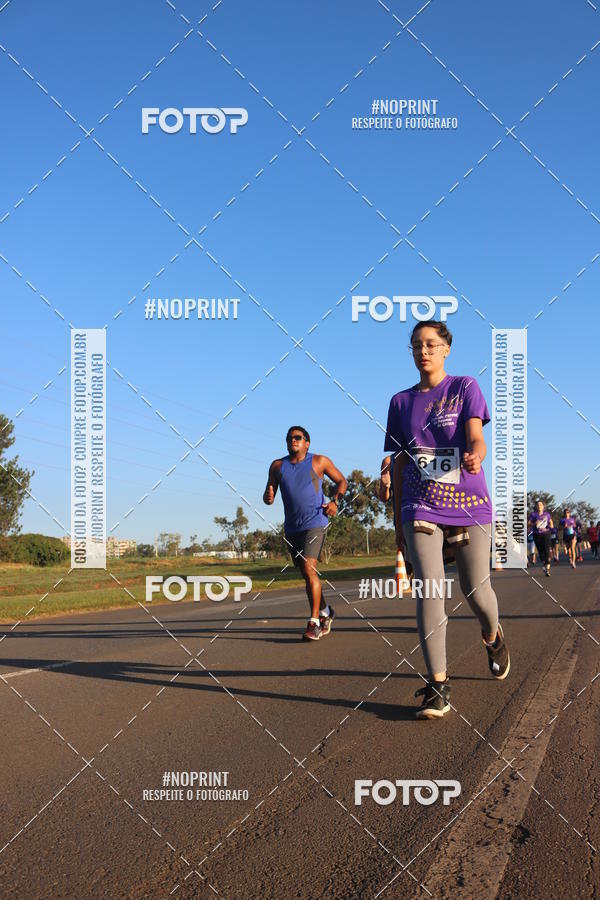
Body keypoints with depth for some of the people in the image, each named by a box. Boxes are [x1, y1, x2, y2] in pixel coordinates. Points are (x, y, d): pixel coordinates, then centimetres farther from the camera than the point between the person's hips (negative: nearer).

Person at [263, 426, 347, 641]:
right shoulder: (277, 466, 8)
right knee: (307, 573, 13)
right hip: (292, 528, 5)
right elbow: (269, 496, 9)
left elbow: (341, 481, 11)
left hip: (315, 524, -5)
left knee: (309, 568, -18)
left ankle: (314, 622, -14)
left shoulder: (319, 461, 1)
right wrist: (268, 497, -16)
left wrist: (335, 502, -6)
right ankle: (326, 611, 34)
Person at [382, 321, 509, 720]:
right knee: (429, 589, -12)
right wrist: (397, 517, 15)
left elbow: (476, 438, -12)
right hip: (421, 508, 2)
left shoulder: (465, 387, 2)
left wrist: (475, 456, -36)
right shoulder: (401, 402, 11)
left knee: (476, 591, 5)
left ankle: (493, 637, 40)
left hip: (469, 505, -1)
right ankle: (438, 685, -8)